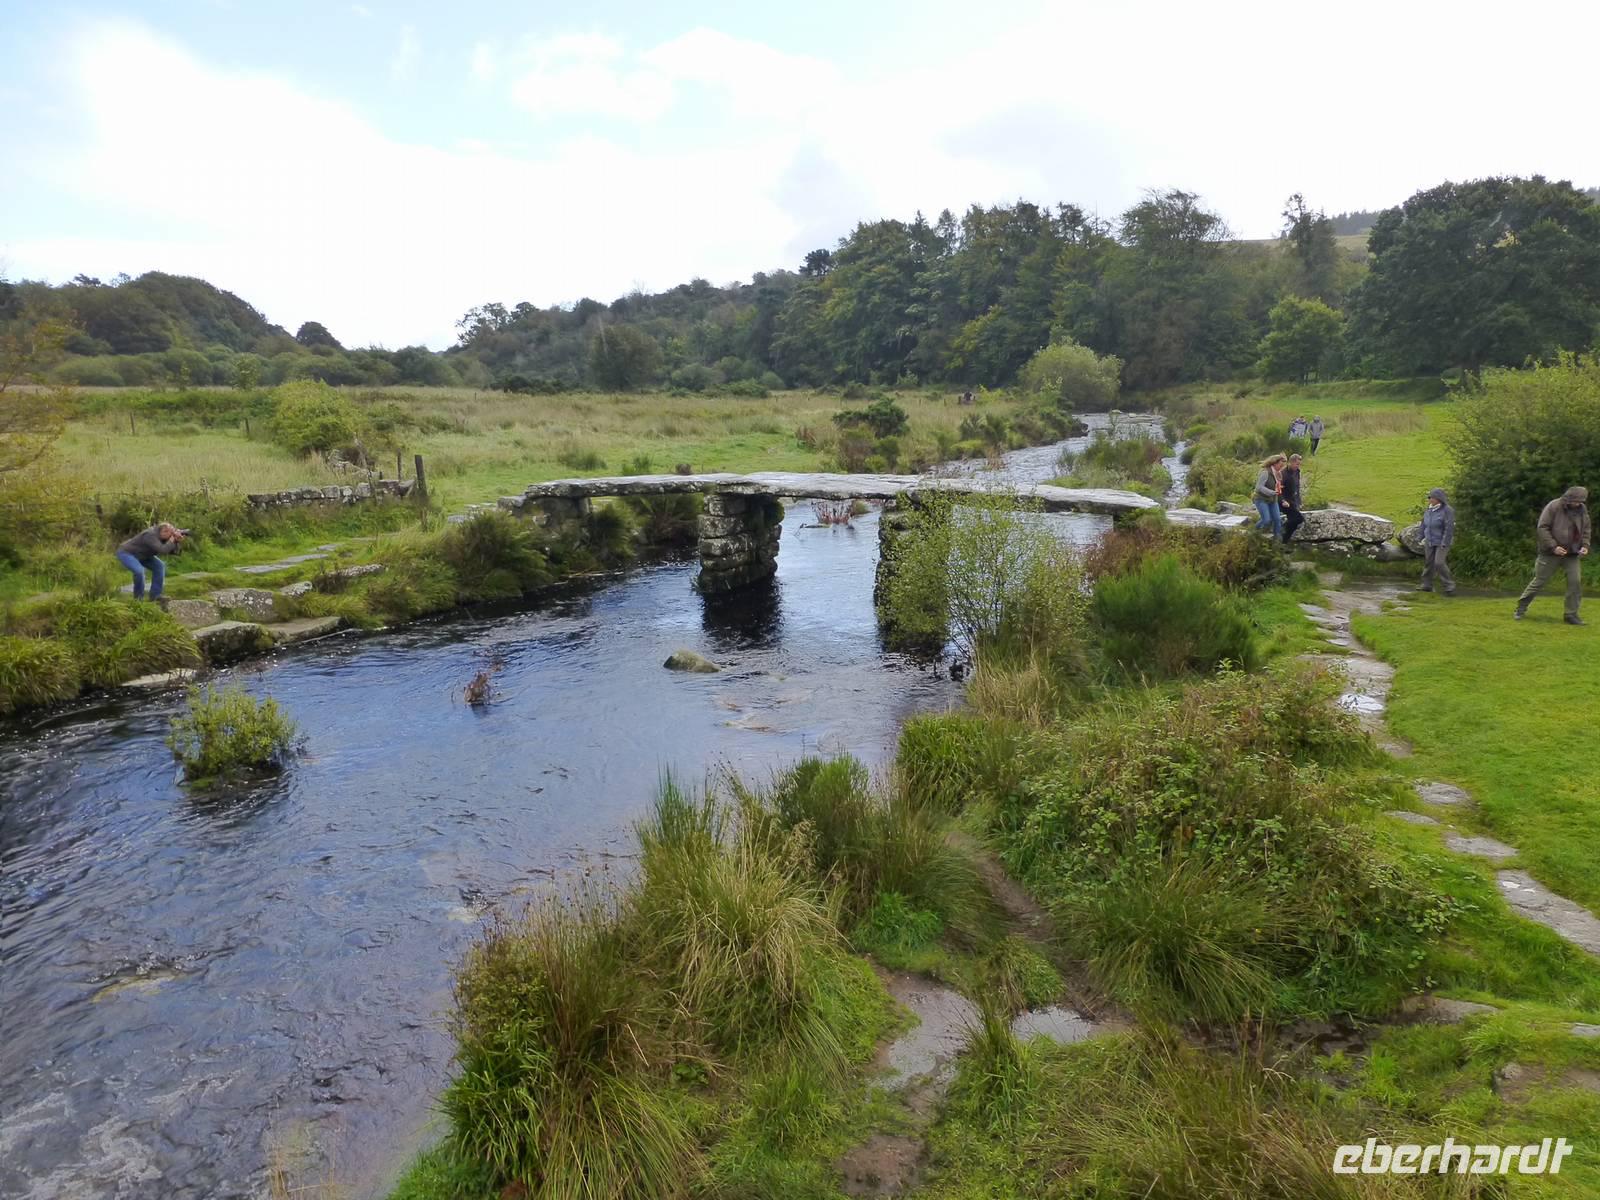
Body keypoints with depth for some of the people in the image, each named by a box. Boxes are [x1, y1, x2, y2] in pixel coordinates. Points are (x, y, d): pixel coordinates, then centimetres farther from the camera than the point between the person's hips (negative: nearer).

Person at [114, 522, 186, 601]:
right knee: (139, 570, -31)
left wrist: (178, 541, -23)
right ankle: (138, 597, -7)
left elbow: (173, 551, -7)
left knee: (159, 566, -2)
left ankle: (155, 595, 3)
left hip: (140, 554, 9)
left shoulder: (162, 536, -9)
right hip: (125, 553, -9)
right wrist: (172, 541, -34)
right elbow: (163, 550, -44)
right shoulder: (151, 535, -34)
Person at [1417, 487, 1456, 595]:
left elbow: (1449, 528, -18)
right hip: (1429, 541, 7)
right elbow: (1424, 525, 15)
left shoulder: (1447, 510, -16)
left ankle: (1449, 586, -4)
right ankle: (1427, 584, 20)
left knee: (1439, 563, -14)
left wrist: (1444, 544, -20)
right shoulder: (1429, 510, 4)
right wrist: (1422, 538, 15)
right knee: (1428, 562, 10)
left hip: (1442, 542, -7)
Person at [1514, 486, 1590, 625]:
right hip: (1550, 553, -4)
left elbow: (1586, 529, 16)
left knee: (1576, 581, -4)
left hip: (1572, 554, 5)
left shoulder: (1582, 509, 5)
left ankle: (1571, 614, 5)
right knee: (1539, 581, 1)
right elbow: (1543, 527, -14)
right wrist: (1553, 546, -19)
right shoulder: (1554, 506, -12)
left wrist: (1585, 545, 0)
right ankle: (1520, 609, 13)